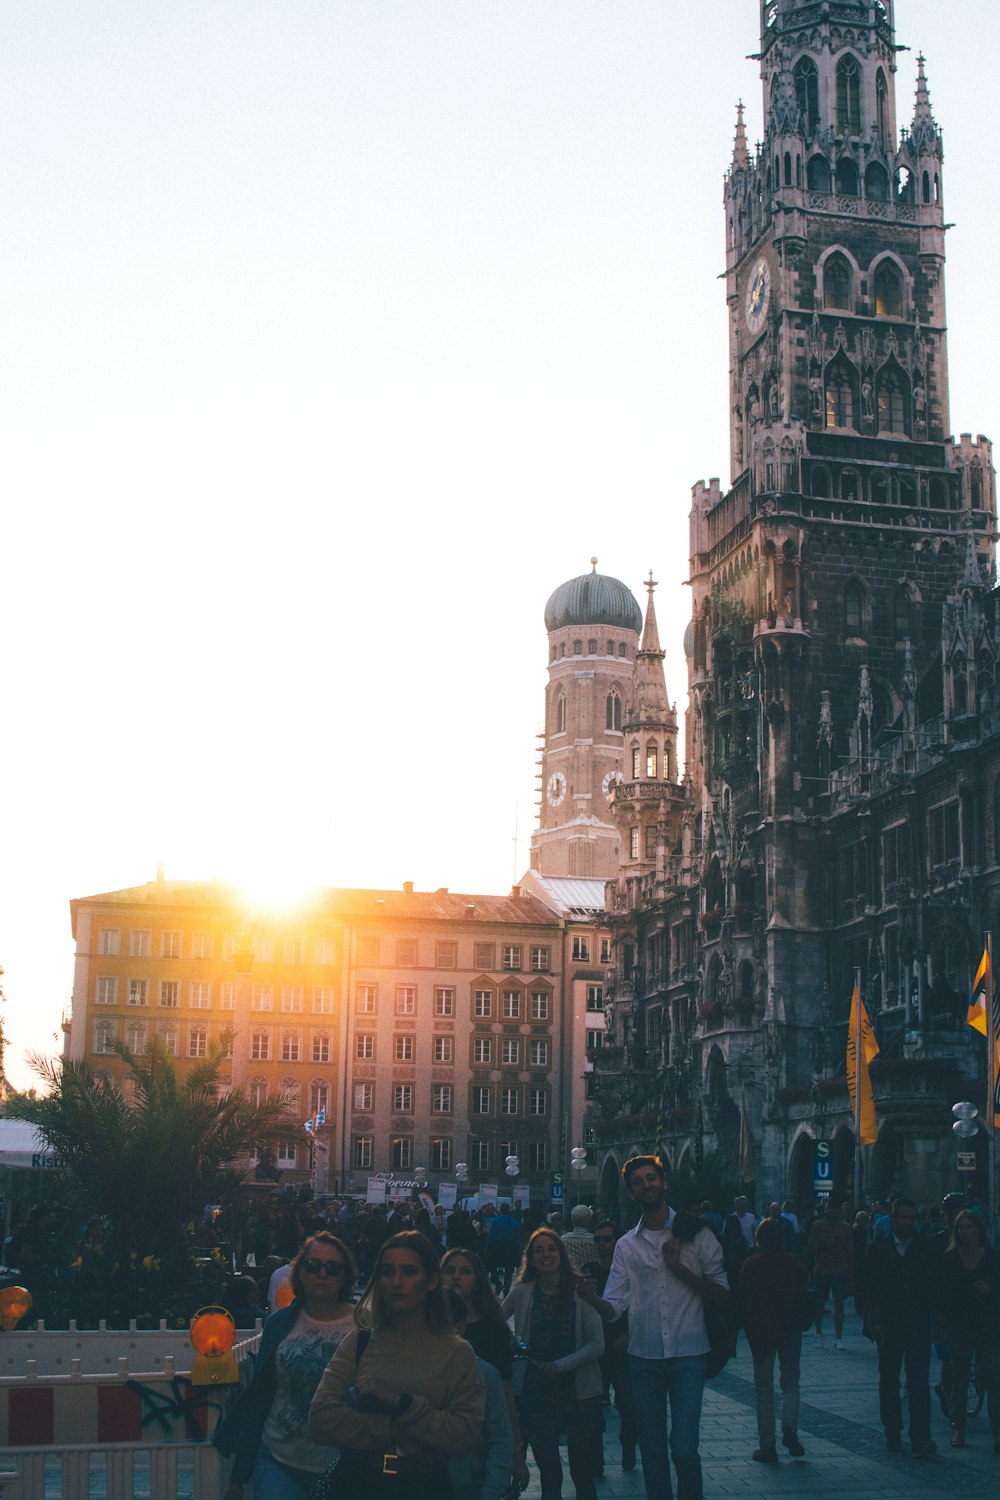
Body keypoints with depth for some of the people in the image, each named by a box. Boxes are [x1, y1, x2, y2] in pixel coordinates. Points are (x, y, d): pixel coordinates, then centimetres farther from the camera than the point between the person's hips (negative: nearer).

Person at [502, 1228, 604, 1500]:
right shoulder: (522, 1293, 1)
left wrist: (561, 1365, -15)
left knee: (583, 1475, 3)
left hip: (578, 1392, -2)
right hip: (536, 1393, 2)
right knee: (549, 1474, 8)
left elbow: (597, 1345, -7)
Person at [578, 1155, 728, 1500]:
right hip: (644, 1356, 3)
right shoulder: (627, 1245, 9)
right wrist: (590, 1296, -22)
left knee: (684, 1449, -10)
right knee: (652, 1450, 8)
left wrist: (680, 1267, -12)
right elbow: (614, 1307, 0)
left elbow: (721, 1296, -2)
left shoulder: (696, 1235, 2)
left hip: (687, 1356, -3)